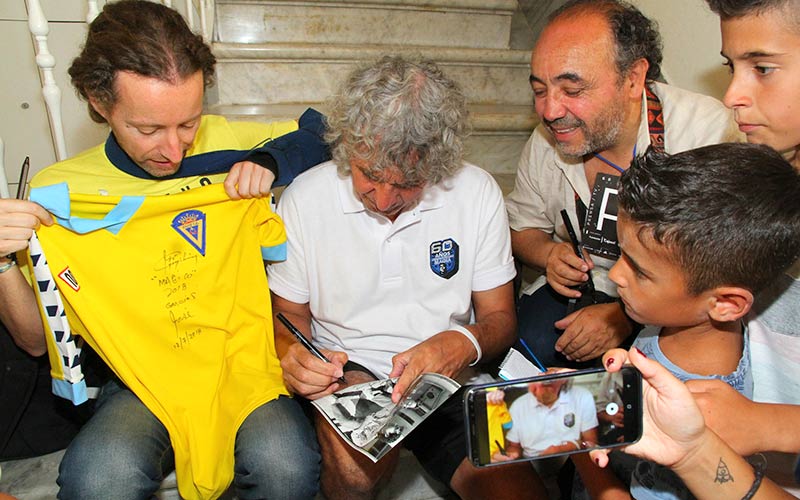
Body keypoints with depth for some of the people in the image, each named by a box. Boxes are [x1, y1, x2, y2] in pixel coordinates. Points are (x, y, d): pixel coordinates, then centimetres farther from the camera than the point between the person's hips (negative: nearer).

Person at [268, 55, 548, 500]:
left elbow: (501, 318, 1)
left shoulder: (478, 192, -5)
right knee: (359, 461, -33)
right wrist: (293, 354, -19)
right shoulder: (305, 197, -7)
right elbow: (289, 313, 5)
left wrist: (464, 342, -23)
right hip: (346, 372, -1)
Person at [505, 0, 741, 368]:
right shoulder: (546, 139, -5)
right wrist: (548, 254, -13)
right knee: (530, 341, -24)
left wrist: (629, 315, -28)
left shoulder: (707, 130, -20)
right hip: (577, 287, 3)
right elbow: (522, 228, 10)